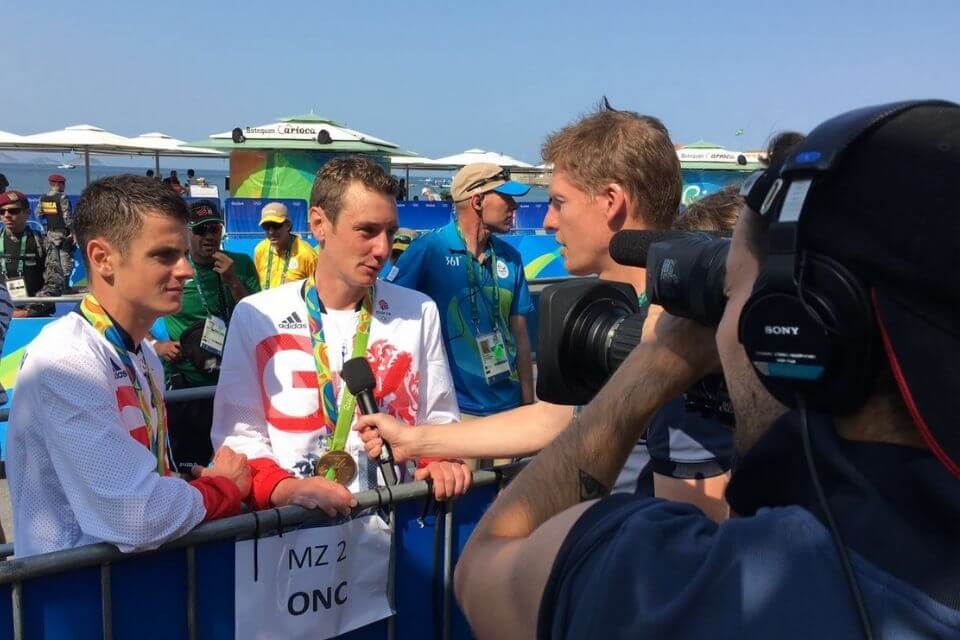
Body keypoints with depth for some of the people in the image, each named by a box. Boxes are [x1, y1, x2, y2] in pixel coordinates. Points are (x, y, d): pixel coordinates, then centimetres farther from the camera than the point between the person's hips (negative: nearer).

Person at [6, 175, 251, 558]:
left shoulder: (143, 356, 9)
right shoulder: (64, 361, -18)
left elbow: (155, 482, 4)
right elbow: (139, 518, -25)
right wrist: (224, 486, -7)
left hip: (138, 568, 7)